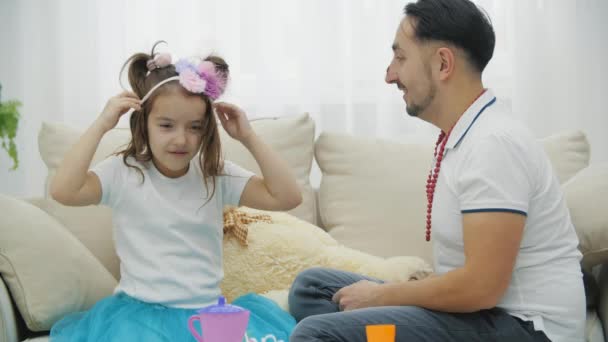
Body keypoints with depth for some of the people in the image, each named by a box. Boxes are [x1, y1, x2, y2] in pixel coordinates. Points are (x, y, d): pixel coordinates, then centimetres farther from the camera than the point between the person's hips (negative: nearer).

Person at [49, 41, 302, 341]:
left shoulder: (217, 175, 3)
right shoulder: (122, 172, -3)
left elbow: (287, 198, -3)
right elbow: (62, 191, -19)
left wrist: (248, 137, -5)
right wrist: (101, 125, -14)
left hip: (207, 312, 3)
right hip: (139, 311, -2)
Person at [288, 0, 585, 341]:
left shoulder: (493, 144, -19)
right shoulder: (462, 136, 11)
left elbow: (482, 286, -24)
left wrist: (381, 295, -11)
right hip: (481, 307, 10)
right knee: (313, 285, 12)